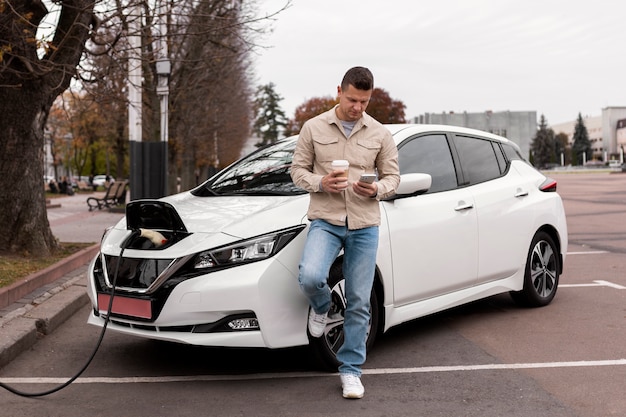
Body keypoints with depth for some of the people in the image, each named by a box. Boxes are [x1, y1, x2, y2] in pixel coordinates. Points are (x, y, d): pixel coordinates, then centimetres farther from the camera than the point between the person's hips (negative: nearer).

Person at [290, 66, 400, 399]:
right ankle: (321, 308, 11)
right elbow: (298, 170, 6)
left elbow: (392, 176, 10)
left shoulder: (380, 134, 5)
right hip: (325, 220, -1)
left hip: (364, 225, 1)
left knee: (359, 302, 3)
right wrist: (321, 183, -15)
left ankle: (351, 370, 18)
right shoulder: (314, 128, 2)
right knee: (310, 277, -27)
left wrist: (376, 189, -13)